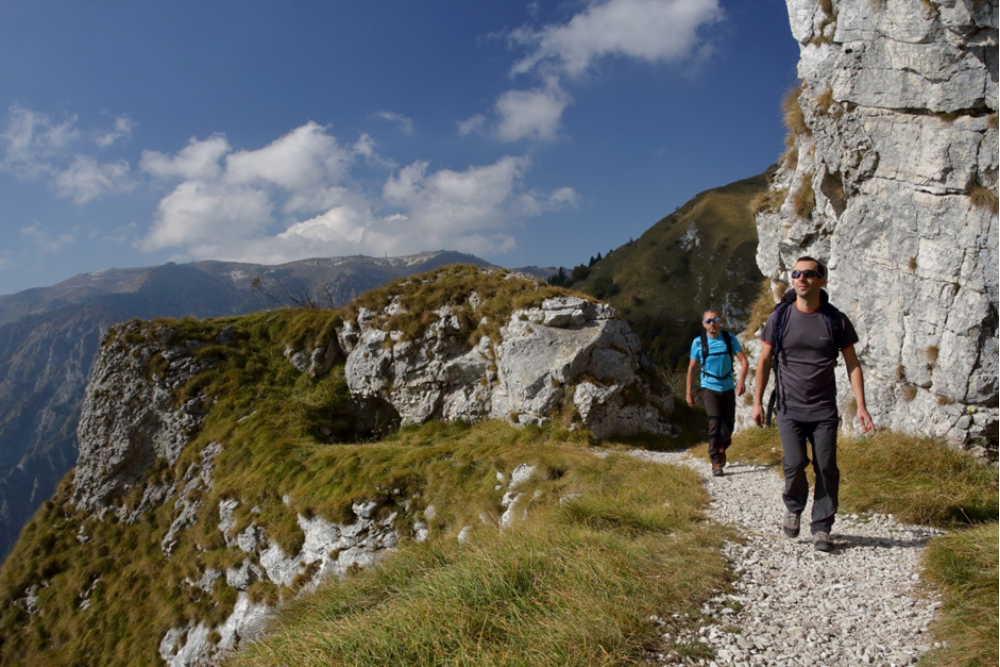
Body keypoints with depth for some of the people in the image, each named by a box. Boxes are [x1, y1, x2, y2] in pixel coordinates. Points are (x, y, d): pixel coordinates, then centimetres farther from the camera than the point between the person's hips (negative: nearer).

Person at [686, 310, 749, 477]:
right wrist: (688, 393, 2)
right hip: (710, 389, -2)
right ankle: (716, 463, -11)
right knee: (715, 423, -17)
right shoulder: (698, 342, -6)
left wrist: (742, 381, -24)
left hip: (728, 388, 2)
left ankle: (721, 449, 40)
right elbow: (691, 368, 2)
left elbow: (744, 360, -7)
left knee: (729, 425, 11)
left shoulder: (730, 339, -4)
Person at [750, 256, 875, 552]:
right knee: (794, 463, -11)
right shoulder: (780, 318, 0)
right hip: (789, 408, -1)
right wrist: (757, 402, 3)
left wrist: (861, 406, -2)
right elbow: (764, 361, 5)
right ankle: (793, 508, 19)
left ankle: (821, 528, 16)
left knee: (826, 468, 0)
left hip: (824, 409, 1)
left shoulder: (836, 320, 0)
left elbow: (852, 363, 5)